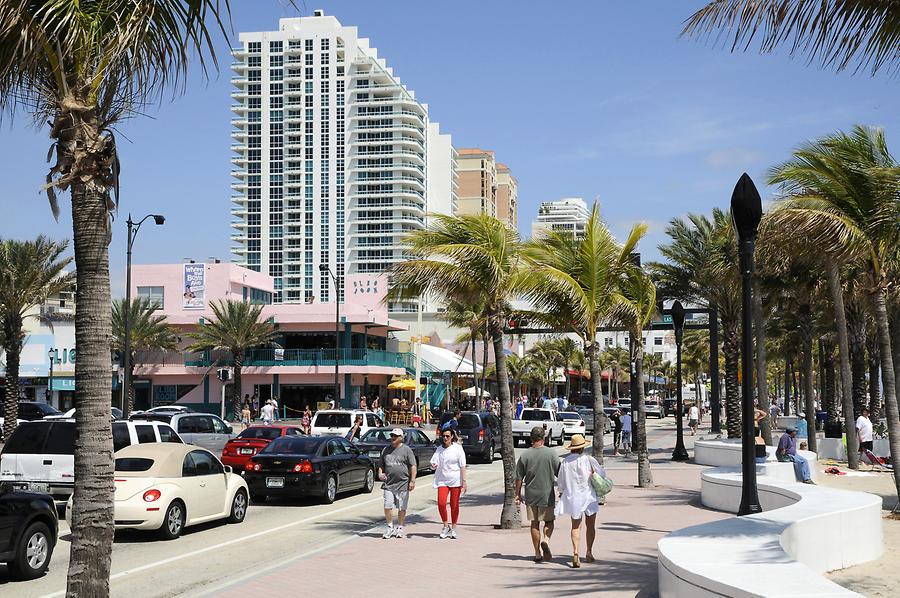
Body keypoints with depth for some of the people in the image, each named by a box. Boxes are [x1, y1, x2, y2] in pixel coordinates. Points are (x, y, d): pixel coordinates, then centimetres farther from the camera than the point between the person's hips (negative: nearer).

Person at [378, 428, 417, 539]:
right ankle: (390, 527, 12)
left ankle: (399, 528, 18)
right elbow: (381, 465, 21)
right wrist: (380, 474, 2)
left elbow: (413, 466, -2)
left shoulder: (406, 450, 0)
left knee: (401, 508, 4)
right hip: (388, 484, 3)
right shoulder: (386, 450, 13)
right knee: (387, 507, -3)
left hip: (403, 484, -3)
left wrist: (412, 481, -9)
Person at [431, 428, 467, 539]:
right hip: (442, 480, 2)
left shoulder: (458, 448, 0)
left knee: (454, 505, 3)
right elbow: (434, 462, 10)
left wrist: (464, 482, -6)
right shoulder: (439, 449, 9)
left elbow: (462, 466, -1)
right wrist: (433, 466, -16)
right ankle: (445, 526, 5)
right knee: (441, 503, -13)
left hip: (455, 481, -2)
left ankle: (453, 529, 15)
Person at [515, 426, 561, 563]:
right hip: (547, 495, -1)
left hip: (530, 495, 1)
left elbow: (519, 478, 0)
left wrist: (518, 494, 11)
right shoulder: (551, 454, -7)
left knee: (534, 524, 11)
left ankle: (537, 553, 14)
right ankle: (545, 540, -14)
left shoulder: (525, 455, -4)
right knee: (549, 521, 13)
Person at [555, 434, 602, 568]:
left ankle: (575, 552, -11)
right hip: (588, 495, -2)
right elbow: (602, 474, -4)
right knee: (590, 525, 15)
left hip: (571, 497, 2)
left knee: (576, 526, 7)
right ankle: (589, 552, 22)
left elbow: (561, 481, 2)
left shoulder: (565, 461, -5)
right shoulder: (588, 459, -11)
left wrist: (561, 492, 20)